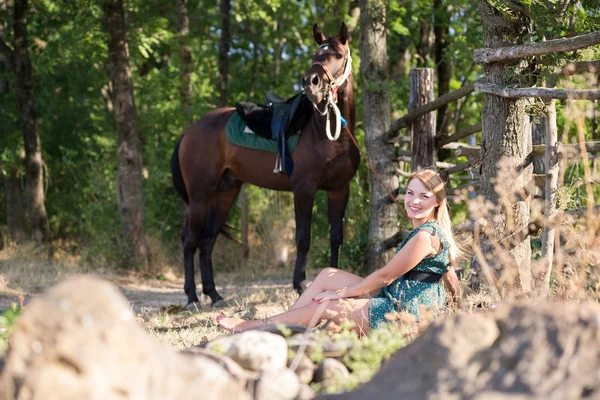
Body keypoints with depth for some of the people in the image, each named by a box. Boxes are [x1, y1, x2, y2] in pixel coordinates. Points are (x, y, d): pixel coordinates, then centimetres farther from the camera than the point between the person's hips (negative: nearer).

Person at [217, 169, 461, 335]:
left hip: (404, 314, -10)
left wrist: (342, 293, -7)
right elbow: (448, 273, 16)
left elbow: (385, 276, -16)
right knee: (327, 276, 8)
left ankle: (253, 327, 8)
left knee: (325, 307, -7)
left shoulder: (425, 236, -21)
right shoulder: (435, 231, 10)